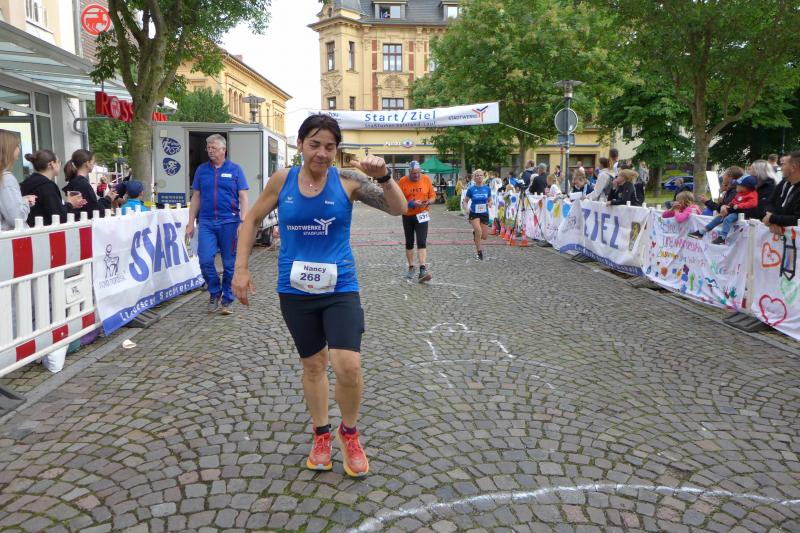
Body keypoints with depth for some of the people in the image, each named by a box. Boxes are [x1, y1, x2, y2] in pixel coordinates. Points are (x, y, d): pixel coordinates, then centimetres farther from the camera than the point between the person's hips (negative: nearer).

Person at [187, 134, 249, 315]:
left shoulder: (235, 169, 3)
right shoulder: (202, 170, 10)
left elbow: (243, 197, -1)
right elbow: (196, 197, 12)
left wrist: (243, 222, -12)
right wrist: (191, 222, 7)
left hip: (229, 222, -2)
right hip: (206, 222, 2)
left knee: (229, 264, 3)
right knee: (205, 260, -7)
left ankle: (227, 300, 17)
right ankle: (214, 293, 17)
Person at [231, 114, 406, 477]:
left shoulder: (347, 181, -7)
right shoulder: (282, 180, -2)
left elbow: (398, 209, -11)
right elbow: (252, 220, 10)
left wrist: (382, 176, -29)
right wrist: (240, 268, 3)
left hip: (339, 287, -2)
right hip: (295, 290, 2)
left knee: (348, 366, -15)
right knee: (313, 364, 16)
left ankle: (349, 433, 15)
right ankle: (321, 435, 37)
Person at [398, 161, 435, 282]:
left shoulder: (426, 179, -3)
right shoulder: (402, 181, -8)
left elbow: (432, 195, 4)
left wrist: (428, 202, -17)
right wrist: (411, 204, -22)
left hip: (421, 215, 0)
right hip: (408, 216, 1)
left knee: (422, 242, -12)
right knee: (409, 243, 11)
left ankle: (423, 269, -17)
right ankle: (411, 268, 24)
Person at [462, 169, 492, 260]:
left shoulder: (487, 189, 2)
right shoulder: (471, 189, -4)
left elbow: (490, 200, 12)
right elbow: (465, 201, 2)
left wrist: (490, 204, -10)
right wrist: (466, 208, -18)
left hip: (484, 214, 3)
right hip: (474, 214, -3)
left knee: (484, 236, 4)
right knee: (479, 231, -23)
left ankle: (475, 233, 41)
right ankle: (478, 251, -2)